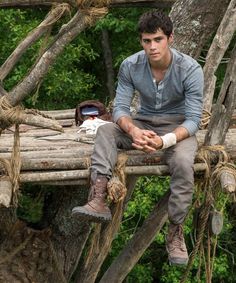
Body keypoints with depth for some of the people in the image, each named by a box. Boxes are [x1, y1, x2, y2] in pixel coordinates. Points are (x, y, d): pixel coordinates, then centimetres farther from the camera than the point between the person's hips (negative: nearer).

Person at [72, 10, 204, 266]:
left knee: (182, 163, -35)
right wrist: (134, 132, -37)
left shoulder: (190, 69, -21)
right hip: (143, 122, 3)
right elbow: (119, 108, -13)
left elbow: (193, 119, -22)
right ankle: (99, 201, -41)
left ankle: (175, 232, -21)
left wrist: (165, 141, -41)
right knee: (106, 131, -25)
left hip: (177, 127, -3)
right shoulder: (130, 66, -13)